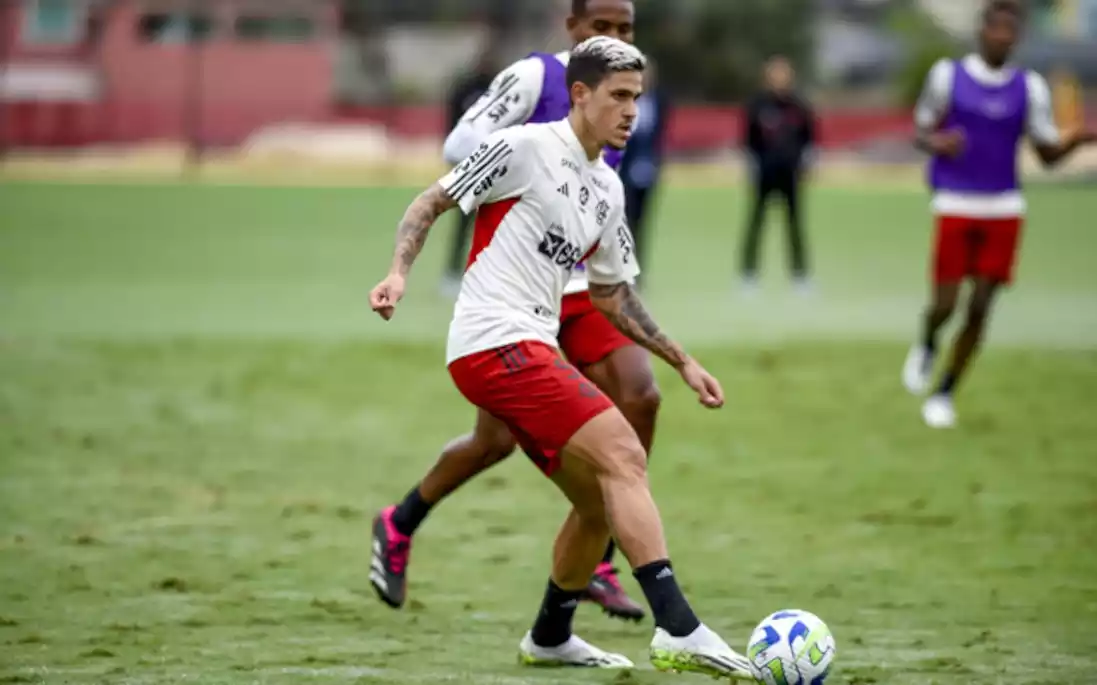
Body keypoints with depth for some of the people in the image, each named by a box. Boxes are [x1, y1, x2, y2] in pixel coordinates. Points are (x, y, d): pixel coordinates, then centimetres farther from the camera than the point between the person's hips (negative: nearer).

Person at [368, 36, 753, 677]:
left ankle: (550, 638, 31)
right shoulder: (525, 148, -6)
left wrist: (684, 362, 25)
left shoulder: (608, 190, 18)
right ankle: (678, 630, -29)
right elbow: (432, 202, -2)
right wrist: (399, 274, -18)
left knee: (600, 499, 12)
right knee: (623, 454, -21)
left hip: (530, 352, 9)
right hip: (496, 341, -9)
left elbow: (611, 292, 28)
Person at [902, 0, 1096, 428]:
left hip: (1004, 208, 2)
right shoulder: (947, 76, 0)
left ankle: (944, 394, 14)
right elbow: (921, 133, 6)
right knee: (945, 304, -5)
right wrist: (938, 143, -18)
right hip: (955, 205, -2)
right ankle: (926, 345, 31)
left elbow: (1048, 154, 4)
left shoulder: (1030, 88, 4)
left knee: (979, 309, -2)